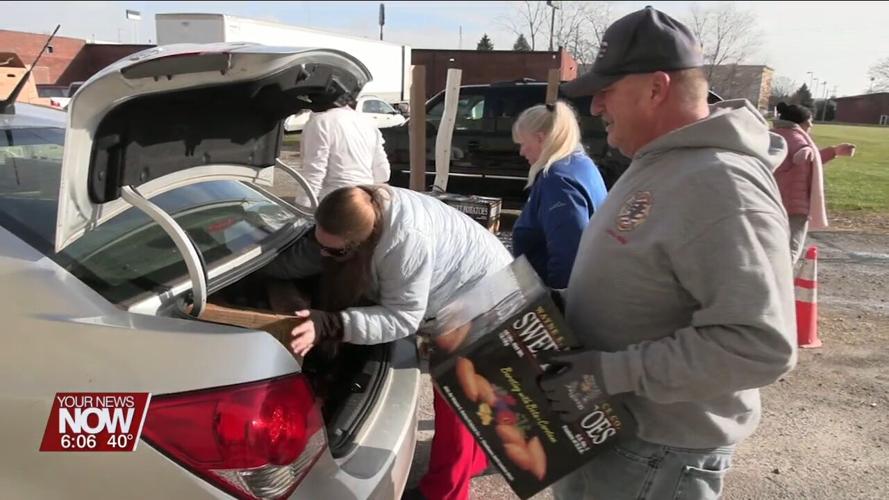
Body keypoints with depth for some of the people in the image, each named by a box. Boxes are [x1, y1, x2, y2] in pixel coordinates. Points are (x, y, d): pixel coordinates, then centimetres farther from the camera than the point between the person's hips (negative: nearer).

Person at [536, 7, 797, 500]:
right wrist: (555, 307, 8)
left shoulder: (718, 186, -26)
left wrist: (613, 372, -29)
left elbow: (760, 344, -31)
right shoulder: (657, 165, 7)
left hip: (656, 453, -9)